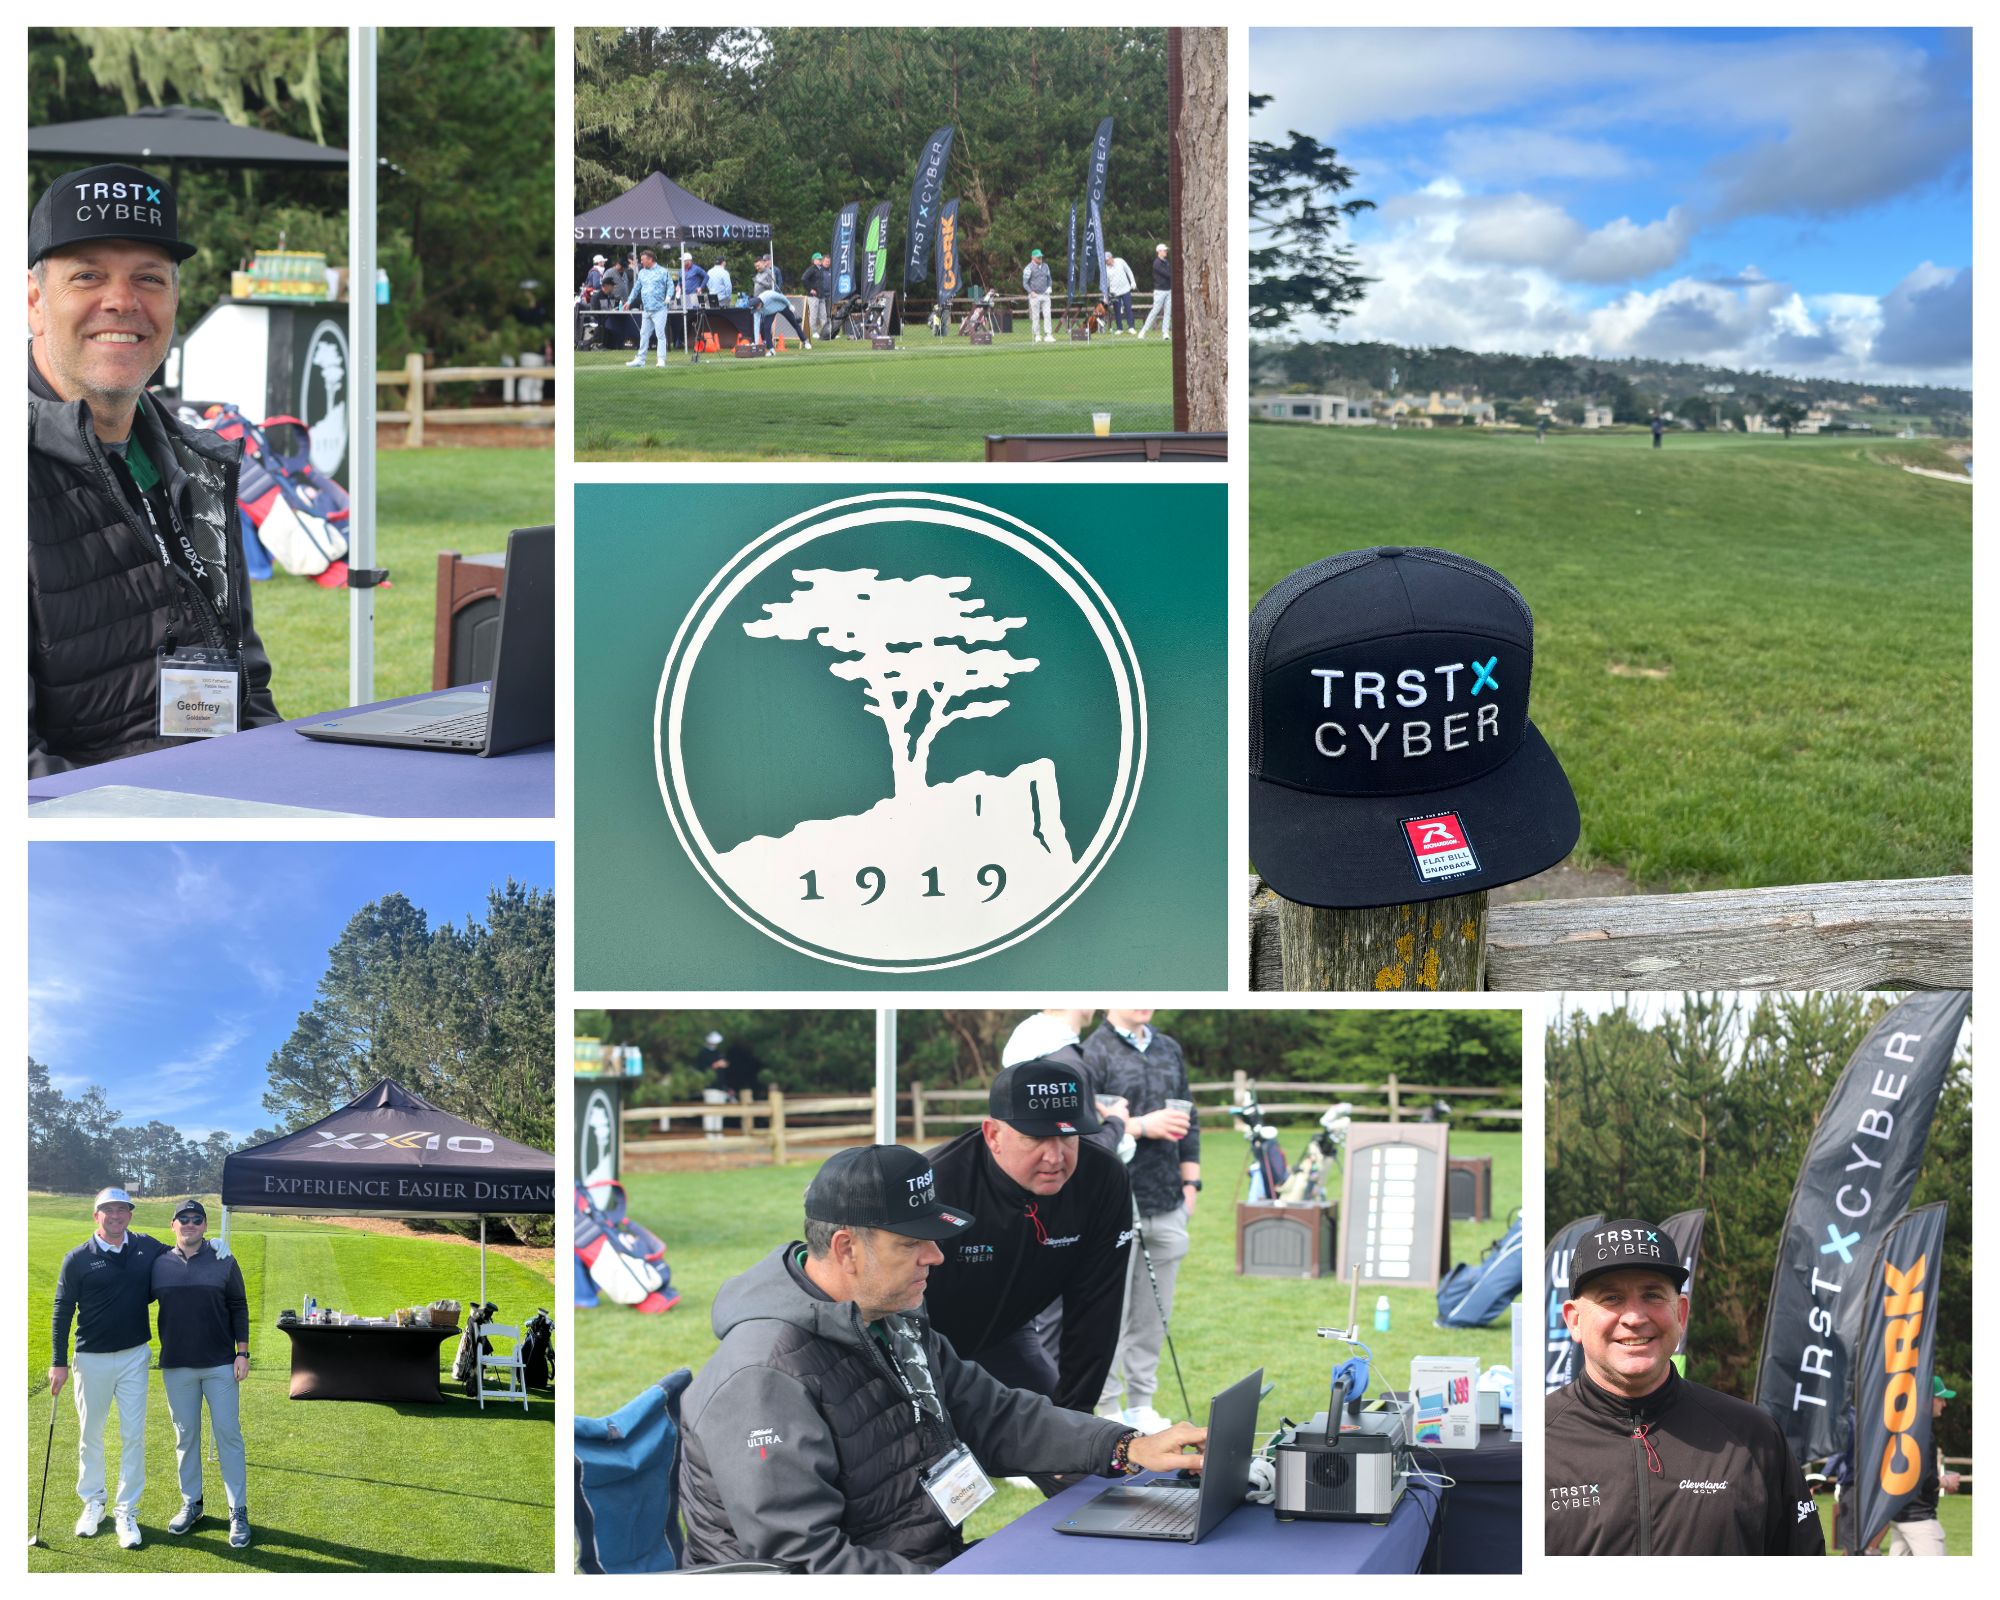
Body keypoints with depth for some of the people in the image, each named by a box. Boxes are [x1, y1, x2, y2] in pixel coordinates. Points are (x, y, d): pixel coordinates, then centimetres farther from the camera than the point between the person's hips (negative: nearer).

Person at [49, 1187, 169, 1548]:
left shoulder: (148, 1248, 0)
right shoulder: (78, 1259, -6)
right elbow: (62, 1312, -2)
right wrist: (58, 1362, -5)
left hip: (134, 1357, 1)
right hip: (92, 1359, -1)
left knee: (133, 1435, 0)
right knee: (90, 1435, 10)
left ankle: (126, 1511, 9)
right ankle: (92, 1504, 26)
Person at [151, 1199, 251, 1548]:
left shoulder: (224, 1262, 1)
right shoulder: (159, 1264, 4)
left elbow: (239, 1309, 3)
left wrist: (242, 1353, -2)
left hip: (220, 1365, -2)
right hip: (176, 1366, 2)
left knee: (228, 1435, -2)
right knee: (185, 1436, 9)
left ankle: (239, 1512, 2)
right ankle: (191, 1504, 21)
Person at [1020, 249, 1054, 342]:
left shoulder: (1045, 266, 12)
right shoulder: (1029, 268, -6)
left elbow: (1049, 278, 23)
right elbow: (1025, 283, -7)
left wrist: (1050, 287, 5)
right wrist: (1031, 292, -18)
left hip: (1045, 295, 4)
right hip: (1035, 296, -4)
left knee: (1047, 315, -4)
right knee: (1035, 317, -1)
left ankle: (1048, 335, -7)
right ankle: (1037, 336, 5)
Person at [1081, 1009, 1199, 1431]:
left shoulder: (1169, 1051, 16)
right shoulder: (1093, 1054, -6)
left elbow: (1188, 1122, 22)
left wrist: (1190, 1182, 15)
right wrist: (1141, 1126, -17)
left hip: (1167, 1207, 6)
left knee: (1154, 1313, 9)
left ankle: (1142, 1404, 18)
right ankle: (1106, 1408, 6)